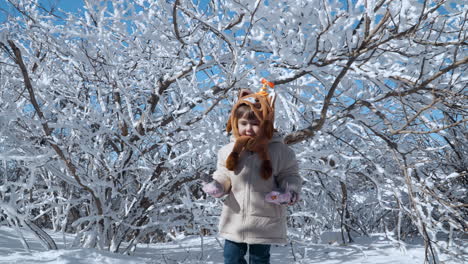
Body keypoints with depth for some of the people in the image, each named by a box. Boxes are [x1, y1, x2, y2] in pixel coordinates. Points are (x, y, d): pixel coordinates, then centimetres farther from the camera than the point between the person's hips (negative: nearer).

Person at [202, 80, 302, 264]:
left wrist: (290, 193, -20)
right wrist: (217, 186, -13)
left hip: (265, 221, -3)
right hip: (235, 219, 3)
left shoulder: (279, 151, -13)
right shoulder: (229, 151, -7)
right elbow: (223, 175, 6)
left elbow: (290, 176, -3)